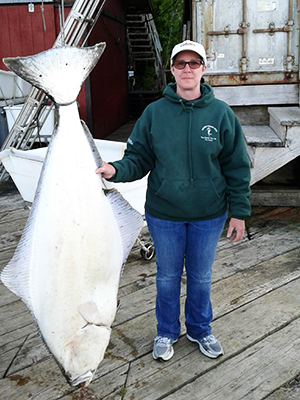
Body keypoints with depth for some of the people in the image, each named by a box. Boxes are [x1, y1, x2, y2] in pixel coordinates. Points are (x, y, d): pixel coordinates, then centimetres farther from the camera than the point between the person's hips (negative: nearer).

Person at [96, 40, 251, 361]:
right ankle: (166, 332, 39)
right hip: (164, 214, 0)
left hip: (209, 215, 0)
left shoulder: (221, 113, -4)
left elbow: (237, 167, -1)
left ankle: (199, 329, 41)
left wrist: (239, 212, -1)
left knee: (201, 276, 17)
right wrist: (116, 170, -22)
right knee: (167, 276, 15)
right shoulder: (154, 112, -3)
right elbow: (139, 157, -1)